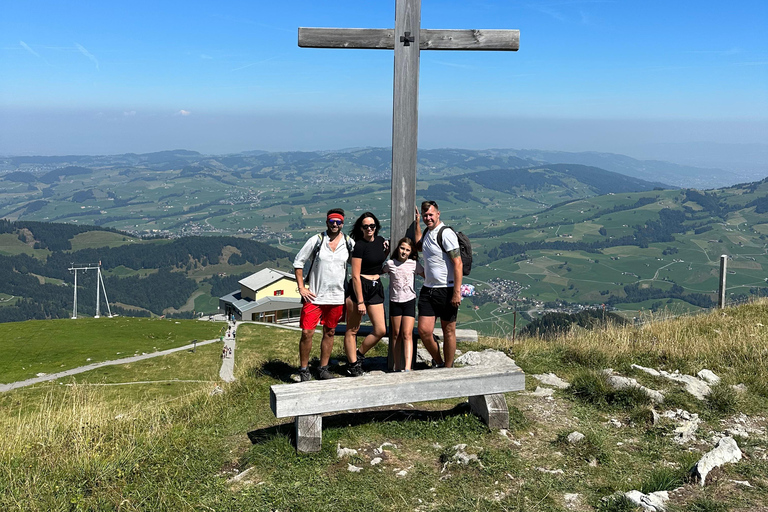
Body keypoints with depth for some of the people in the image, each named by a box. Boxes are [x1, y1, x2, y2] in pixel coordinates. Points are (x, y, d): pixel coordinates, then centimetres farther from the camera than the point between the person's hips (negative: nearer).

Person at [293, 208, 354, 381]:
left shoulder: (349, 243, 3)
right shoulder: (316, 240, -3)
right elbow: (298, 262, 1)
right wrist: (301, 287, -4)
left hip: (337, 297, 3)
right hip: (314, 296, -2)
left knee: (329, 333, 11)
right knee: (307, 333, -5)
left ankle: (323, 369, 23)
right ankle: (304, 370, 10)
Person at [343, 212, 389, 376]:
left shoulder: (380, 240, 8)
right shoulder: (359, 245, -12)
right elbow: (355, 275, -14)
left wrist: (387, 250, 9)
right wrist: (360, 301, -17)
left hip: (376, 288, 7)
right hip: (359, 288, -7)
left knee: (380, 330, 2)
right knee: (352, 330, 2)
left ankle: (359, 355, 21)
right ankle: (353, 365, 12)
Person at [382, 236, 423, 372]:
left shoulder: (414, 264, 1)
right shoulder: (390, 263, 2)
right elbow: (379, 273, 19)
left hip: (409, 301, -1)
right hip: (395, 301, 1)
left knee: (407, 334, -10)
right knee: (396, 334, 6)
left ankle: (407, 368, -17)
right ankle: (397, 367, 14)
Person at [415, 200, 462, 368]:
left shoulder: (446, 233, -12)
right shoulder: (427, 232, 13)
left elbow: (457, 263, -17)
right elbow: (419, 246, 37)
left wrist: (457, 292, -22)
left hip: (446, 290, -7)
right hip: (428, 289, 7)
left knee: (448, 332, 5)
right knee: (424, 331, 0)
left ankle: (448, 369, 18)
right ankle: (439, 363, 21)